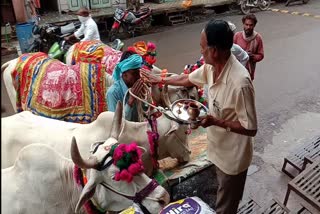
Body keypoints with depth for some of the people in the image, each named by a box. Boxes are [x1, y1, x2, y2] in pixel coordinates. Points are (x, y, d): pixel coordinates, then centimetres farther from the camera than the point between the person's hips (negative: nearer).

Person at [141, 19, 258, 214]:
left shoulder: (240, 83, -35)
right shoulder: (211, 66, -9)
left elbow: (251, 129, -28)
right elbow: (188, 79, 11)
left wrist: (215, 121, -29)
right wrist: (160, 80, 17)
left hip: (233, 157, -7)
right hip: (219, 148, 8)